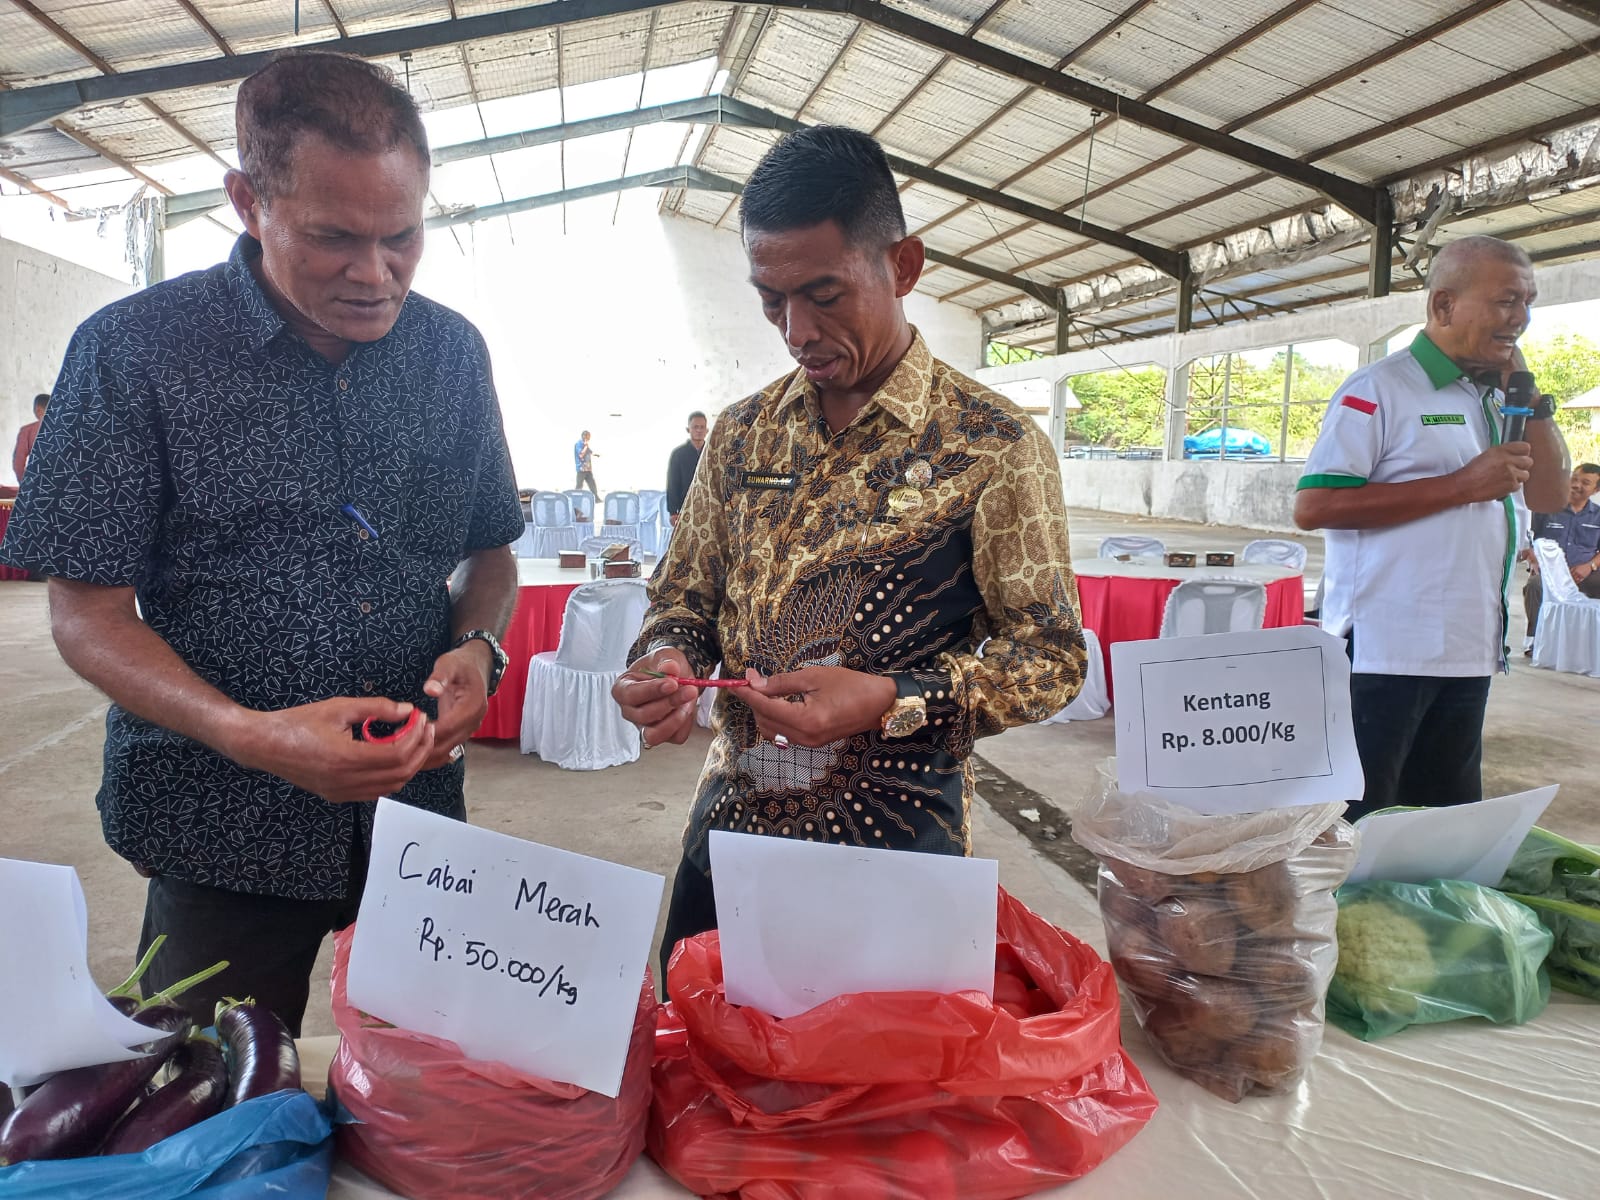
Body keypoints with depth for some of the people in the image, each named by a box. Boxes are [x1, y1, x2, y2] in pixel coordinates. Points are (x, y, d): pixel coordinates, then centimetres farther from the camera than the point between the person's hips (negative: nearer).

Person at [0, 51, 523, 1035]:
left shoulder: (452, 352, 2)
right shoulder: (136, 348, -10)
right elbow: (88, 614, -9)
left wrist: (477, 648, -11)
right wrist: (252, 735, -25)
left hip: (416, 807, 4)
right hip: (223, 835, -3)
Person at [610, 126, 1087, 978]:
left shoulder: (993, 447, -9)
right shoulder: (742, 433, 5)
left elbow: (1049, 657, -9)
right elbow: (685, 594, 13)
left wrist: (891, 704, -22)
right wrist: (667, 658, -10)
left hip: (898, 845, -4)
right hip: (730, 827, 5)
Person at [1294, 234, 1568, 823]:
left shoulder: (1497, 397, 15)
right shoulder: (1381, 389, -9)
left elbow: (1549, 494, 15)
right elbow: (1312, 507, -19)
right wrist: (1463, 486, -17)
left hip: (1468, 654, 8)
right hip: (1384, 656, -8)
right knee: (1359, 824, 0)